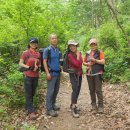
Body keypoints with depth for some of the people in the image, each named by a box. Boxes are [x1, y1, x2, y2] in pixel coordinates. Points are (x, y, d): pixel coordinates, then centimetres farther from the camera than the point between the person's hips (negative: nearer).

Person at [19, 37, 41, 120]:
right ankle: (31, 111, 2)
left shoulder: (38, 54, 8)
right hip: (28, 75, -5)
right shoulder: (26, 53, -4)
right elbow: (20, 63, -4)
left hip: (36, 76, 5)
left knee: (33, 93, 12)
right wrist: (29, 67, -18)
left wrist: (38, 67, -6)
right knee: (28, 94, -2)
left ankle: (27, 107, 28)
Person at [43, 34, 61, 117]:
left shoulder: (58, 50, 13)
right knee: (50, 91, -6)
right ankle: (49, 109, 0)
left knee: (56, 90, 12)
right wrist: (47, 73, -16)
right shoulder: (47, 50, -5)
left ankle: (53, 104, 27)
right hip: (51, 73, -6)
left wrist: (60, 70, 13)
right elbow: (44, 61, -9)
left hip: (58, 73, 6)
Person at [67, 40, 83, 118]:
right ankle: (74, 108, -15)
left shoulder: (79, 53, 9)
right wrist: (78, 56, -9)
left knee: (78, 90, 10)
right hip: (73, 74, -7)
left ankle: (73, 105, 26)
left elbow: (80, 63, 5)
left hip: (79, 74, 7)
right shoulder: (70, 55, -11)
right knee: (75, 90, -16)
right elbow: (77, 64, -17)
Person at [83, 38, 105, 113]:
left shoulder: (100, 53, 0)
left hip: (97, 74, -4)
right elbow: (84, 62, 19)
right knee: (91, 90, 9)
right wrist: (87, 64, -2)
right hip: (89, 74, 4)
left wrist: (94, 60, -18)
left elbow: (103, 62, -10)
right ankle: (93, 104, 20)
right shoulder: (87, 53, 12)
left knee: (98, 90, -5)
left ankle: (101, 106, 2)